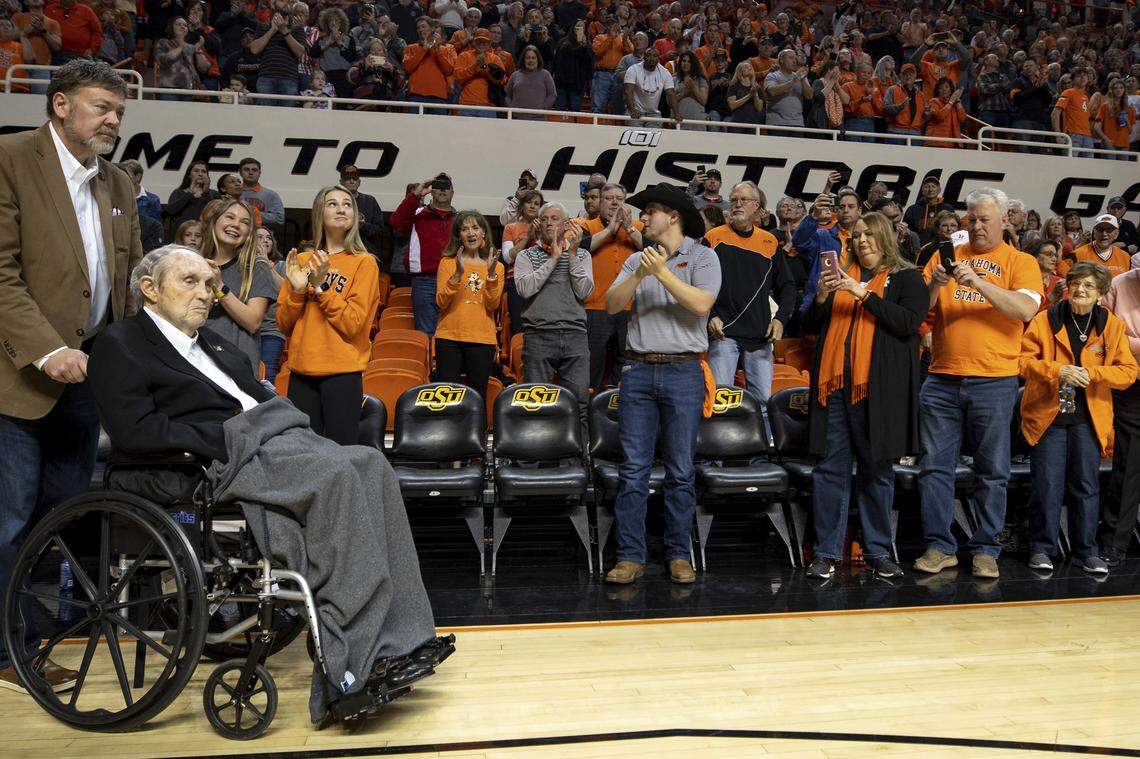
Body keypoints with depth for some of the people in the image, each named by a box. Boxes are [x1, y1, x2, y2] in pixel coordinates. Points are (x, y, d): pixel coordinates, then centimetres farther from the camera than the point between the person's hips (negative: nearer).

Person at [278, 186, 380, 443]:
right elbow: (284, 325, 8)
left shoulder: (364, 262, -1)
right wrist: (297, 290, -8)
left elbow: (352, 325, -9)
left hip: (342, 372, -4)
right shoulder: (301, 261, 10)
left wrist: (320, 286, -15)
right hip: (301, 370, 4)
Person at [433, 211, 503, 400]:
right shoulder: (447, 262, 6)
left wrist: (491, 274, -15)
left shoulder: (496, 267, 9)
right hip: (449, 337, -1)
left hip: (482, 339, 1)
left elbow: (492, 305, -3)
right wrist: (457, 274, -16)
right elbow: (441, 302, -4)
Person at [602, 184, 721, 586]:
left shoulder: (701, 256, 3)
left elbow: (701, 304, -13)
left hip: (683, 371, -3)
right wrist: (639, 275, -11)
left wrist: (662, 272, -14)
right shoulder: (637, 259, 15)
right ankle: (630, 556, 5)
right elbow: (611, 304, 4)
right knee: (633, 469, 1)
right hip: (639, 370, 3)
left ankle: (679, 555, 13)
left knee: (680, 471, 3)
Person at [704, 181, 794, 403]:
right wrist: (710, 316, -12)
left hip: (761, 335, 3)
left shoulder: (770, 242, 12)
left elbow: (787, 285, 17)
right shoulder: (713, 238, 4)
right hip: (723, 333, -3)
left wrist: (781, 318, 2)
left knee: (763, 399, 4)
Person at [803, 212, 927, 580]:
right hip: (835, 383, 3)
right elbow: (811, 327, 17)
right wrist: (821, 297, -2)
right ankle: (826, 552, 6)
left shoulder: (907, 279, 9)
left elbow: (908, 322, -9)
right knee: (830, 469, 1)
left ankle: (878, 551, 14)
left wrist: (864, 294, -15)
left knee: (877, 471, 4)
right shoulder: (841, 276, 20)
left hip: (878, 387, -3)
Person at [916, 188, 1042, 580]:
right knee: (934, 465, 3)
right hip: (942, 379, 2)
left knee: (992, 471, 4)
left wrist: (978, 282, -21)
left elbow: (1026, 309, -12)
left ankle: (985, 550, 14)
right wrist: (935, 284, -15)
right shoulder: (947, 256, 12)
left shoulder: (1020, 262, 5)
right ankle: (940, 547, 13)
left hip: (993, 381, -2)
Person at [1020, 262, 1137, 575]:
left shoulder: (1112, 326, 5)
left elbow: (1128, 370, 2)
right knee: (1047, 485, 1)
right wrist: (1057, 371, -19)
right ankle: (1042, 548, 14)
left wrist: (1091, 373, -14)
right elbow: (1024, 360, -5)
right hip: (1048, 414, -2)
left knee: (1087, 486, 8)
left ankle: (1086, 551, 20)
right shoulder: (1044, 320, -1)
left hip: (1089, 418, 2)